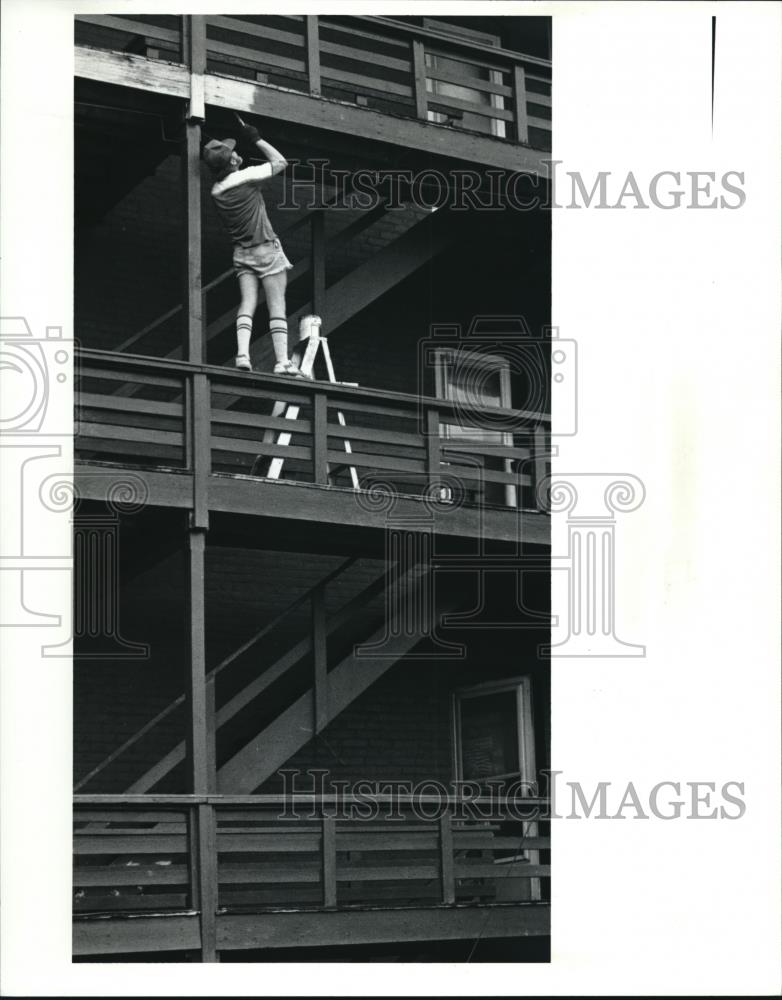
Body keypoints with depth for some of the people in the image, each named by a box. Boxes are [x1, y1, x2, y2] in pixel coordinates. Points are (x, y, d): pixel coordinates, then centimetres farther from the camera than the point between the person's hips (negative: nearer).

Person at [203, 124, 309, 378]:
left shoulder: (216, 190, 2)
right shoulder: (246, 176, -14)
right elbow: (280, 162, -2)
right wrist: (256, 140, 5)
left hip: (241, 252, 5)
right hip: (266, 249, -5)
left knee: (247, 303, 2)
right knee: (277, 307, -3)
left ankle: (242, 354, -16)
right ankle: (282, 362, -8)